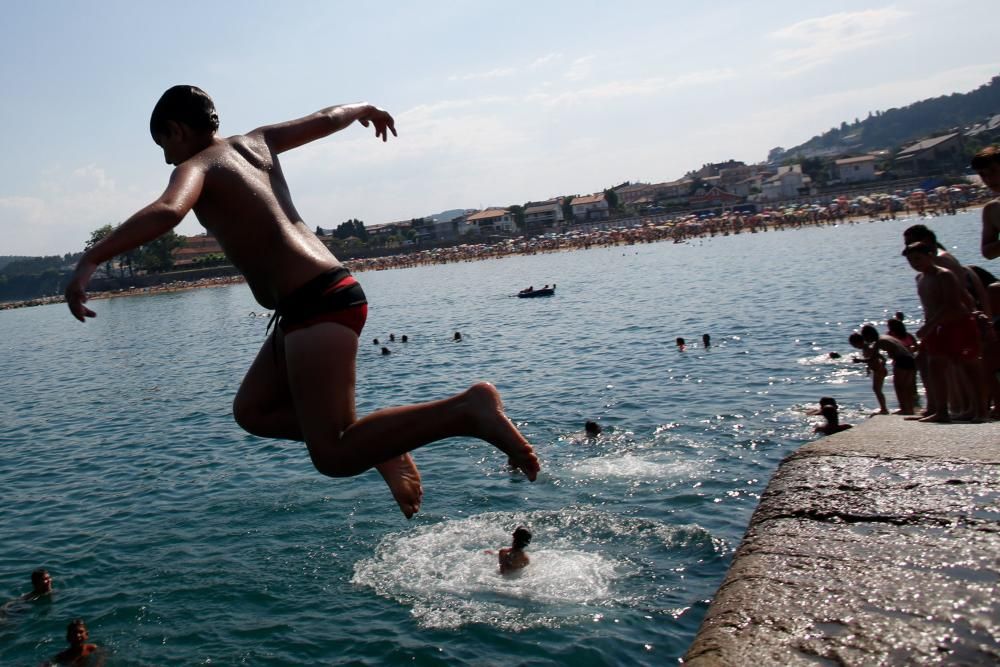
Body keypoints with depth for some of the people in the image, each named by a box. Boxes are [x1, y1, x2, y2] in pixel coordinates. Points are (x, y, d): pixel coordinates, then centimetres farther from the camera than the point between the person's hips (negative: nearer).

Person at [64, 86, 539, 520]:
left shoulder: (196, 166, -1)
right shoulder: (256, 142, 20)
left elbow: (165, 213, -23)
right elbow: (327, 119, 31)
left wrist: (89, 261, -24)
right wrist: (364, 109, 50)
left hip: (315, 304, -9)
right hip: (328, 295, 9)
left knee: (335, 456, -12)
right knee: (252, 410, 18)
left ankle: (468, 410, -18)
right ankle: (381, 443, 12)